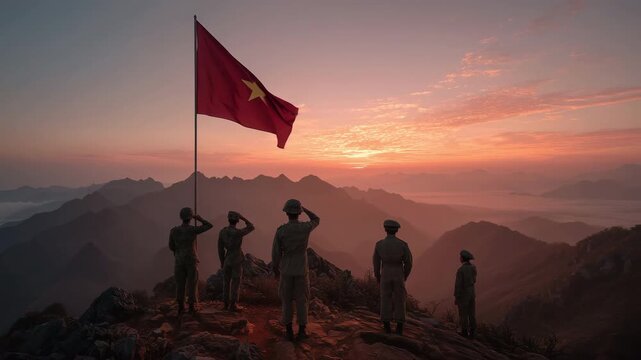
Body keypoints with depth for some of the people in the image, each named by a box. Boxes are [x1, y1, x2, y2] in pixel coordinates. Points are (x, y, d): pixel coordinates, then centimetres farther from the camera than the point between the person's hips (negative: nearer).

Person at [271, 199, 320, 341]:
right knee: (301, 301, 11)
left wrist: (275, 269, 9)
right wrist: (303, 207, 12)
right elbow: (316, 220, 13)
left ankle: (289, 332, 17)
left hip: (286, 271, 0)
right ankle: (301, 332, 17)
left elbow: (275, 253, -8)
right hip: (301, 271, 0)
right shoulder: (306, 227, -12)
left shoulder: (280, 230, -15)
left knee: (287, 301, 12)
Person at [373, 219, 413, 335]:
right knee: (399, 301, 11)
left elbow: (376, 263, -3)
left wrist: (377, 277, 12)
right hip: (398, 276, 0)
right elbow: (408, 263, -5)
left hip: (385, 276, 0)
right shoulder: (403, 244, -10)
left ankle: (387, 327, 13)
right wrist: (405, 276, 13)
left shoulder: (379, 244, -9)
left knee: (386, 301, 11)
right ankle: (399, 328, 14)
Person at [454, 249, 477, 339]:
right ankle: (471, 333, 25)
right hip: (472, 294, 6)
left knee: (463, 314, 12)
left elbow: (458, 285, -24)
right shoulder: (473, 267, -5)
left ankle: (465, 332, 25)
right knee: (471, 314, 16)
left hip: (463, 295, -6)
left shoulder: (460, 270, -28)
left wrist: (456, 298, -13)